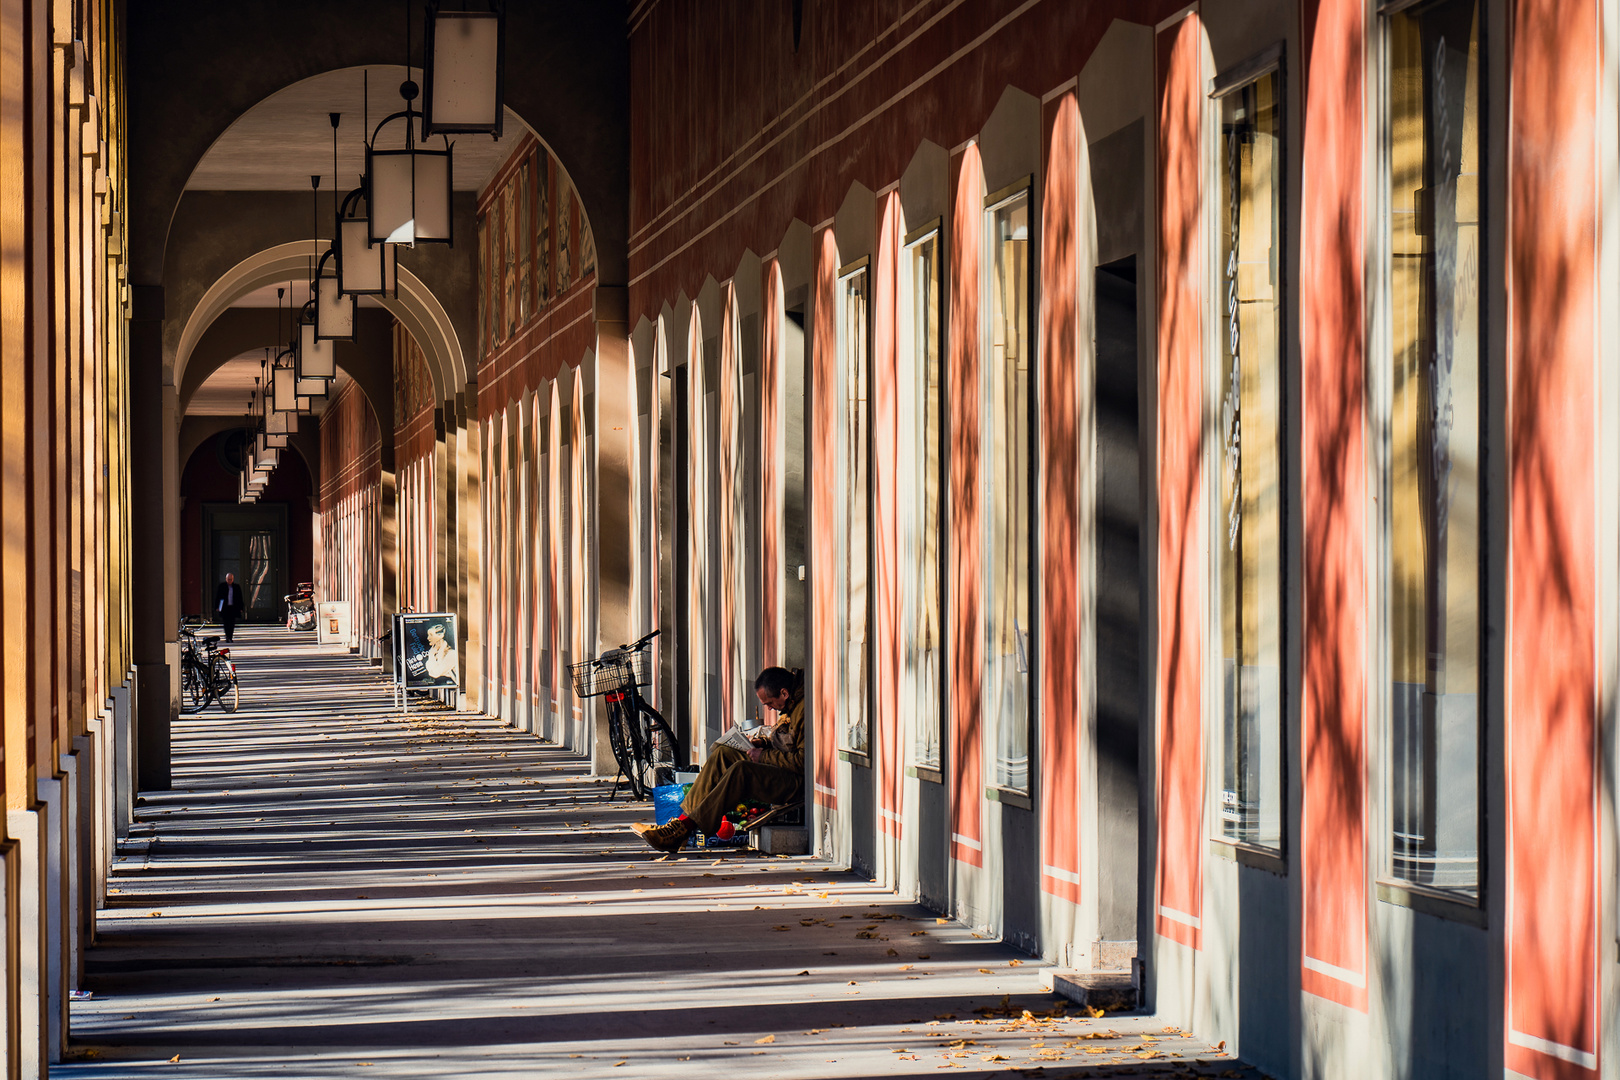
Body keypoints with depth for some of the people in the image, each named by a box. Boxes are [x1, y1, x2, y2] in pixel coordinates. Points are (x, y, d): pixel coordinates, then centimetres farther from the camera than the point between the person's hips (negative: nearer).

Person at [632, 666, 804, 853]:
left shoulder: (804, 710, -19)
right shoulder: (789, 706, 13)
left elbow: (802, 761, -23)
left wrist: (765, 756, -14)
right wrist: (764, 742, 9)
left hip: (799, 782, -10)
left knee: (741, 770, -28)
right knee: (723, 754, -2)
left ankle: (684, 829, -27)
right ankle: (683, 818, -12)